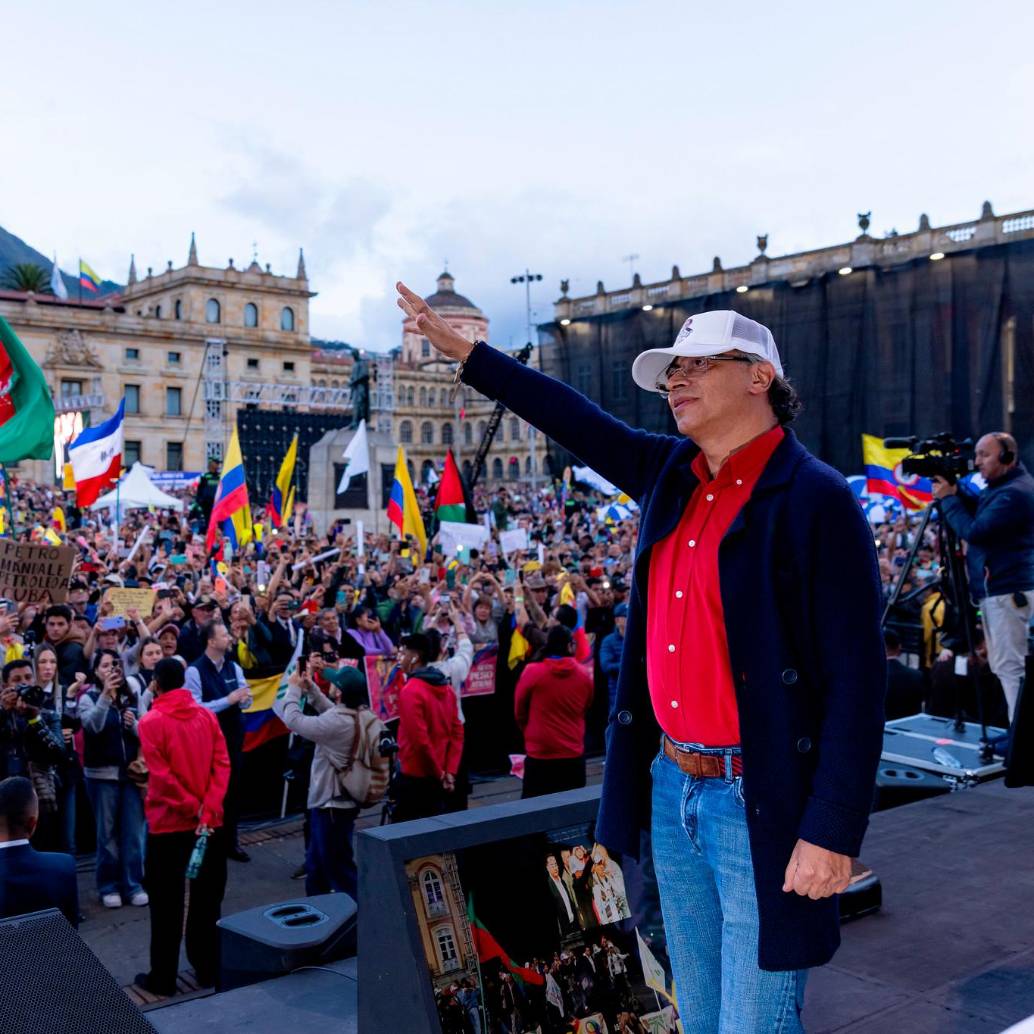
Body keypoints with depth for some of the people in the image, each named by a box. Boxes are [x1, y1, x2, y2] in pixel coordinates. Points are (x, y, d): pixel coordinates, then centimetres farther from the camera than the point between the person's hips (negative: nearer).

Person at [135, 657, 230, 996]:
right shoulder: (207, 716, 2)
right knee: (207, 899, 14)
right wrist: (207, 809, -10)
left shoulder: (151, 722, -10)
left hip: (168, 823, -4)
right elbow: (222, 764, -5)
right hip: (209, 822, 4)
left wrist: (191, 808, -9)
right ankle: (208, 970, 21)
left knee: (166, 904, 7)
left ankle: (163, 978, 15)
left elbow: (161, 775, -16)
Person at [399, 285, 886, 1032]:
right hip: (673, 789, 7)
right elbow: (578, 422, 17)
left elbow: (857, 677, -17)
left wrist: (832, 831, -20)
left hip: (762, 804, -7)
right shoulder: (673, 474, 6)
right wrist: (461, 349, 17)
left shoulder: (815, 498, -15)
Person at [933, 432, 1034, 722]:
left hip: (1008, 591, -11)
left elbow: (975, 532, -21)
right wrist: (957, 494, 5)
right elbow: (976, 513, 22)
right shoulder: (1001, 486, 15)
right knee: (1003, 665, 14)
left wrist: (948, 499, -11)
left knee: (1010, 666, -9)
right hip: (996, 589, 11)